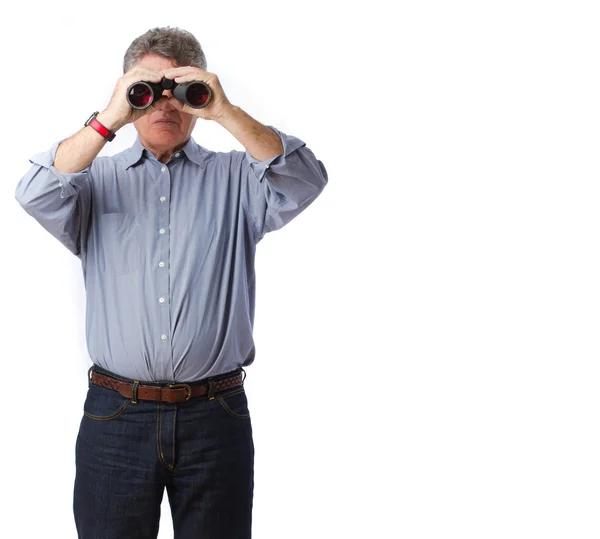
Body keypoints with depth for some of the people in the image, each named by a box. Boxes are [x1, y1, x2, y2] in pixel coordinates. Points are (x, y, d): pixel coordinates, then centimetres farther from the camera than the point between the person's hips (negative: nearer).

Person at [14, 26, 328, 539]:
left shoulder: (236, 177, 8)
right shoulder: (97, 178, 10)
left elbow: (304, 182, -9)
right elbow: (36, 196, -8)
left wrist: (226, 113, -18)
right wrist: (109, 120, -15)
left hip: (216, 416, 0)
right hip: (115, 417, 0)